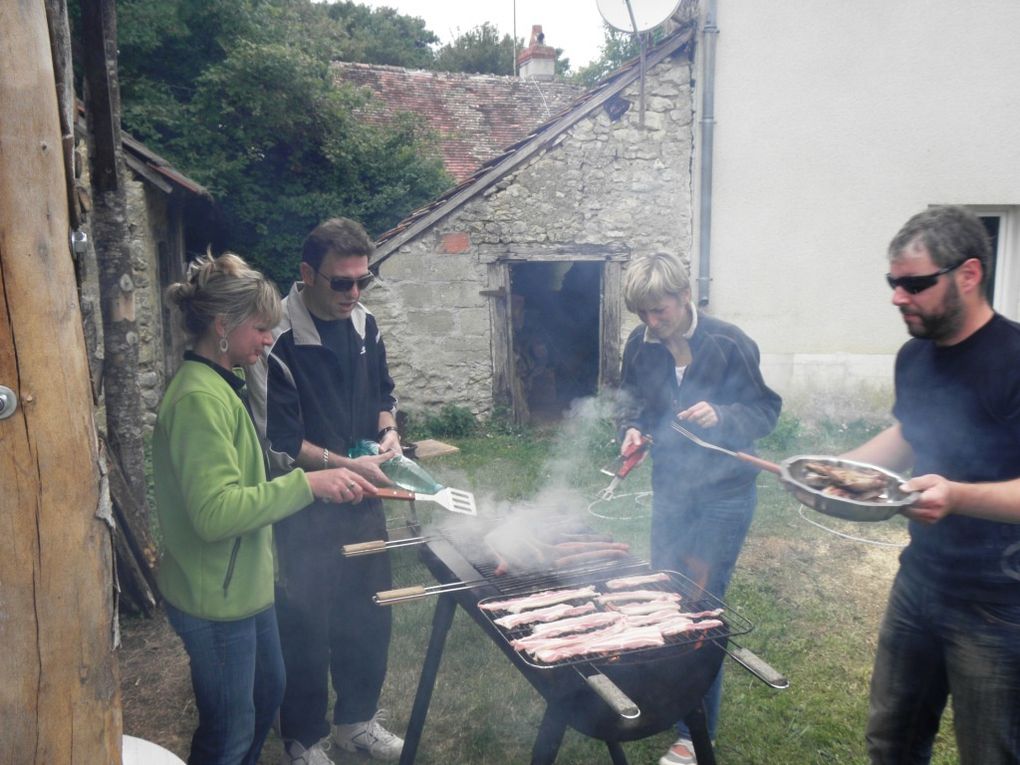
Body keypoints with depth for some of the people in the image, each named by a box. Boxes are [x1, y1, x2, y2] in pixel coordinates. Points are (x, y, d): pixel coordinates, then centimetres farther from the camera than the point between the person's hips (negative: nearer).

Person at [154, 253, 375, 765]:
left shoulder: (218, 386, 8)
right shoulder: (200, 400, -25)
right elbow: (215, 512, -31)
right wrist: (308, 483, -30)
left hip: (243, 584, 10)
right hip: (215, 598, -10)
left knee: (268, 690, 26)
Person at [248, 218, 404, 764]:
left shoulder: (364, 323, 2)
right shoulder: (279, 338, -19)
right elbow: (276, 441, -19)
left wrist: (388, 429, -4)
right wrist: (345, 465, -23)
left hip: (363, 499, 7)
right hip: (305, 509, -6)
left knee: (369, 615, 18)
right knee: (307, 625, 10)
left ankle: (357, 719, 41)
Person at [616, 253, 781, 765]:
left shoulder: (729, 344, -18)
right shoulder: (640, 344, -6)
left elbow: (766, 409, -11)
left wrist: (722, 416, -30)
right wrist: (632, 426, -10)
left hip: (723, 494, -5)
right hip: (669, 487, 5)